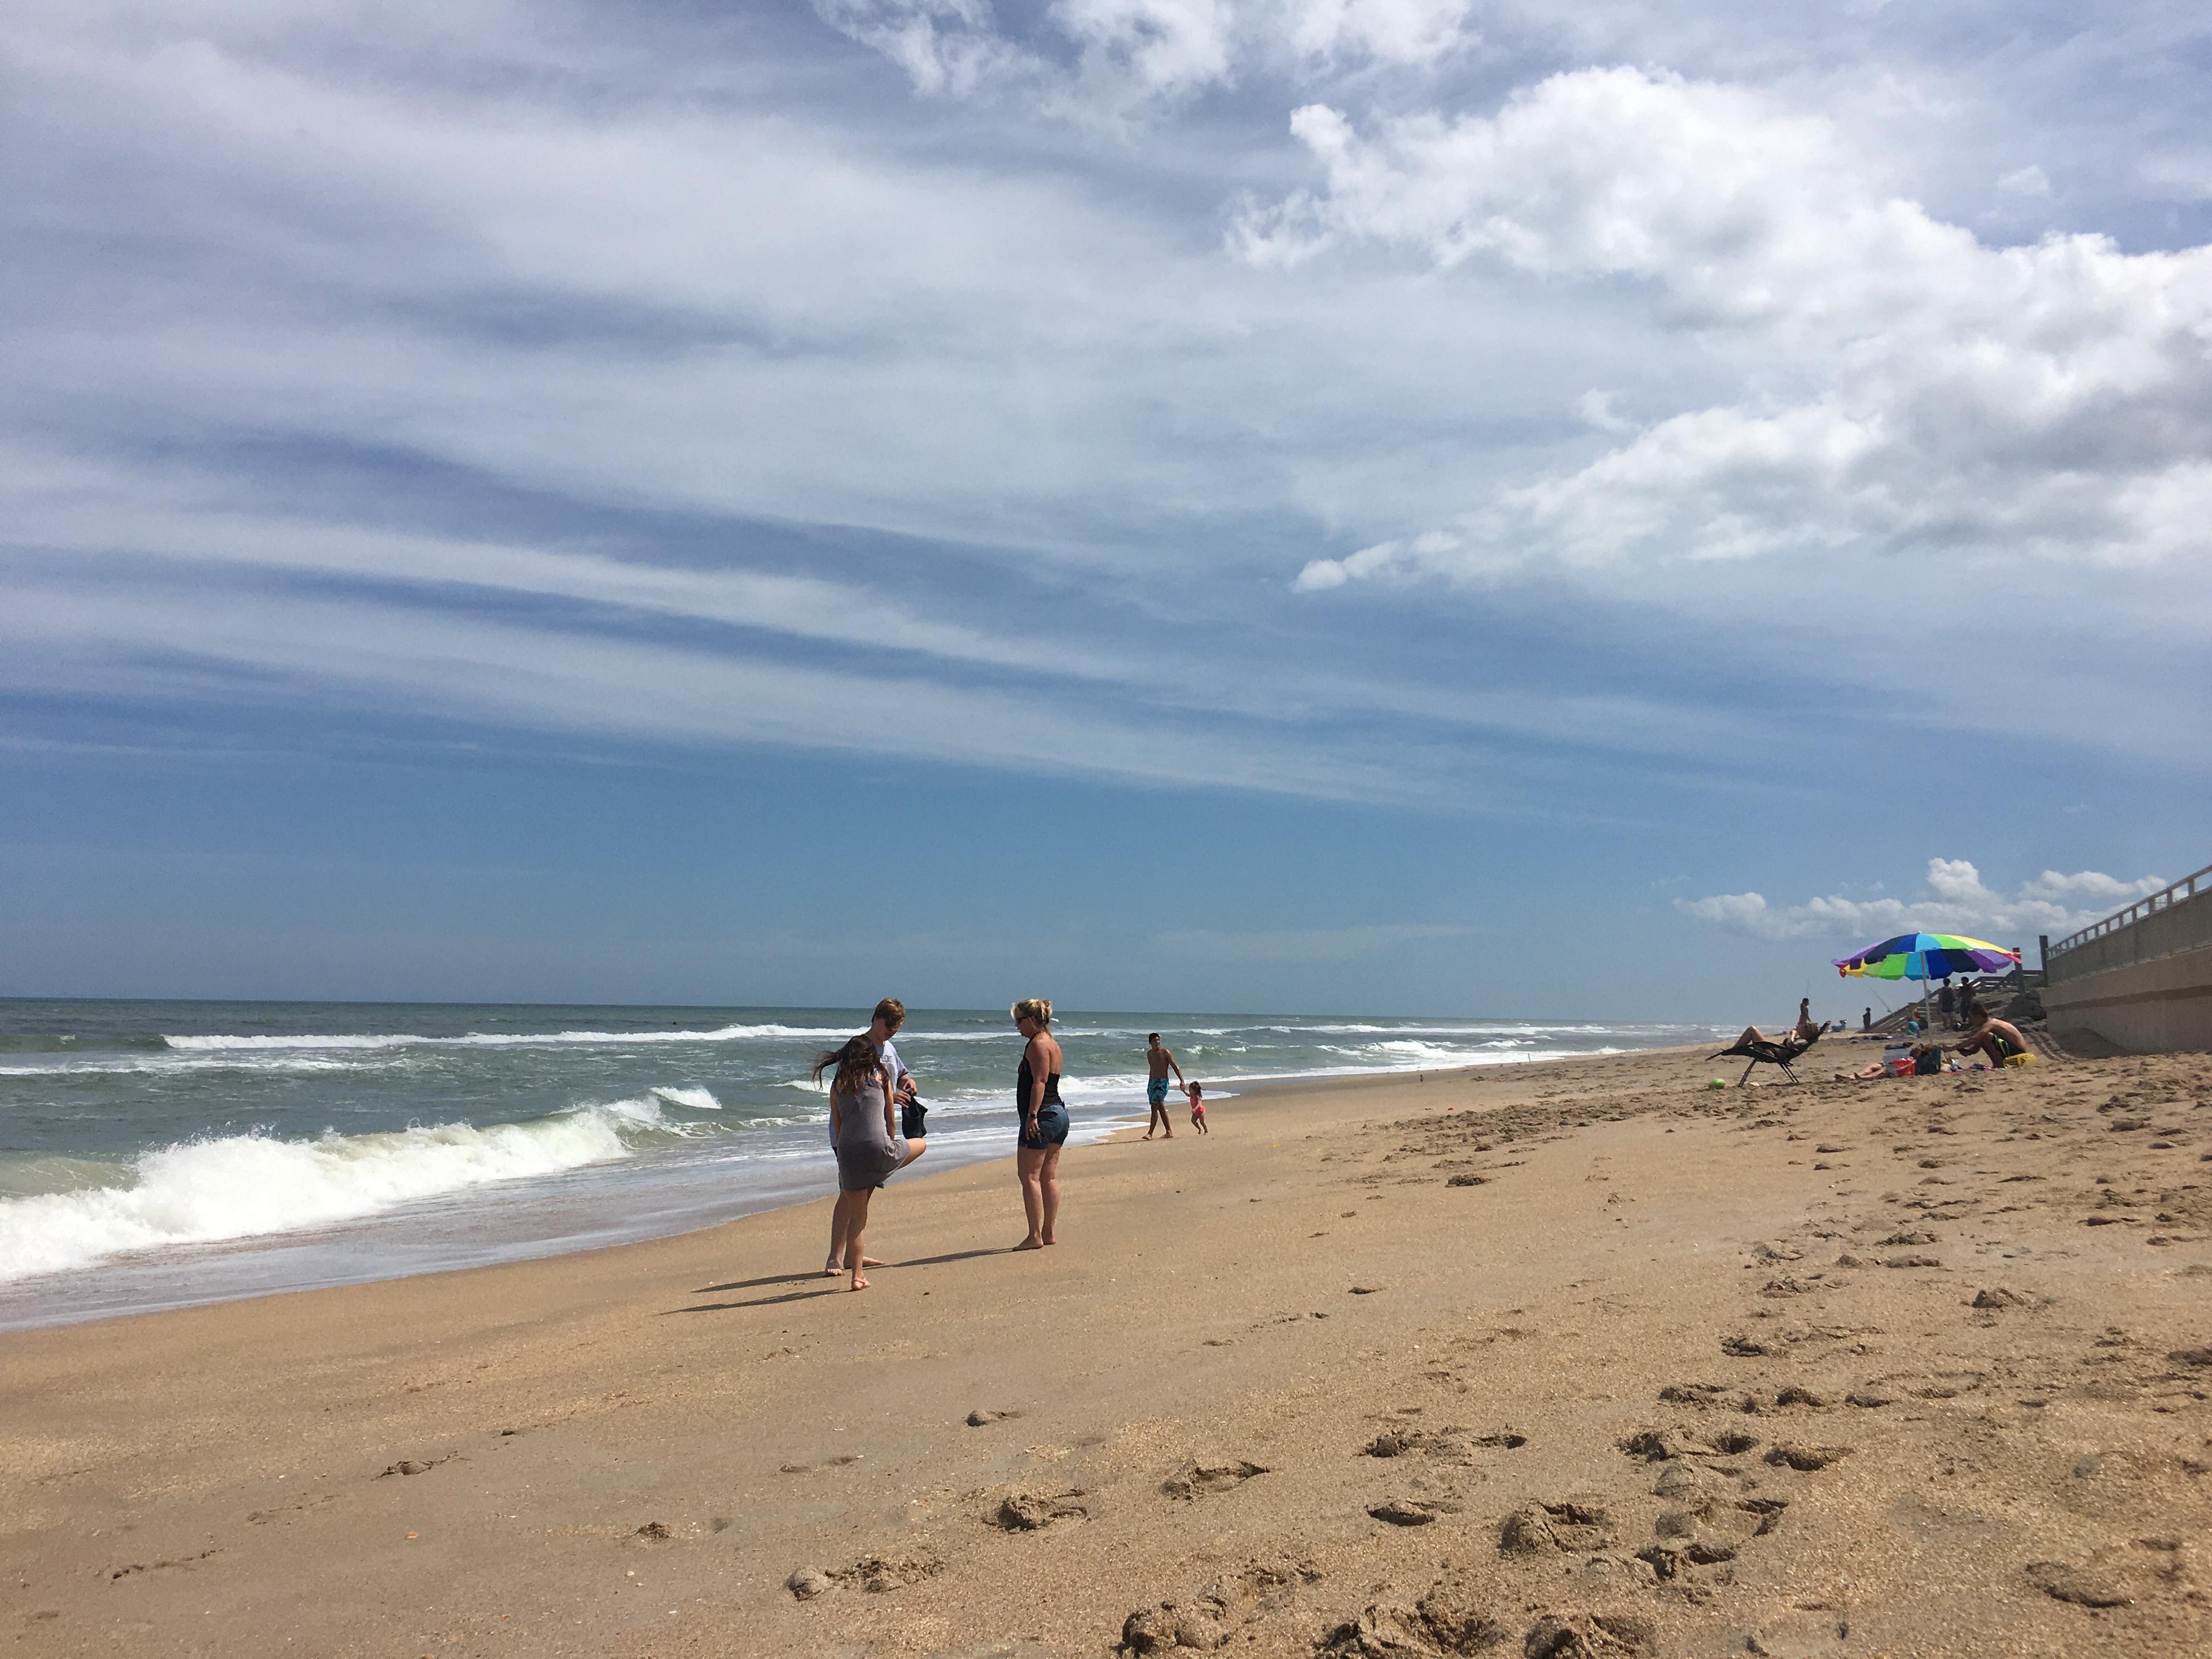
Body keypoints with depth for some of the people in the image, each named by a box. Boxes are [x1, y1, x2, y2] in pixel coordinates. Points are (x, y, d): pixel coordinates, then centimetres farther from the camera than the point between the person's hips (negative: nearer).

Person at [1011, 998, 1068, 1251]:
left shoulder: (1038, 1044, -11)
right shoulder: (1052, 1043, 19)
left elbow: (1039, 1082, -20)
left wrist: (1032, 1115, -24)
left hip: (1043, 1116, -10)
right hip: (1059, 1114, 10)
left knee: (1029, 1175, -7)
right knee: (1049, 1177, 11)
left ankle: (1035, 1236, -8)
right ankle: (1048, 1233, 14)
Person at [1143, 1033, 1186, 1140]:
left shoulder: (1165, 1052, -7)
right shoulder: (1149, 1054, 12)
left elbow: (1175, 1067, -8)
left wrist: (1182, 1080, -17)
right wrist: (1149, 1085, 25)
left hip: (1162, 1083, -7)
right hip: (1153, 1082, 7)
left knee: (1154, 1108, -13)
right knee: (1161, 1108, 10)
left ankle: (1150, 1133, -13)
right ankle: (1169, 1132, 16)